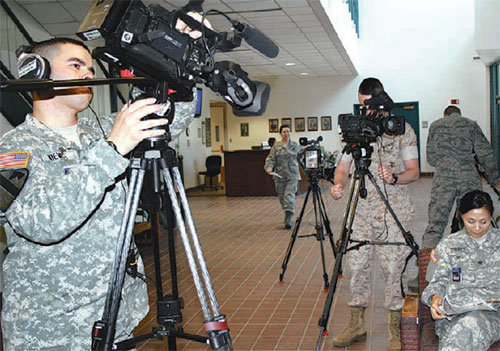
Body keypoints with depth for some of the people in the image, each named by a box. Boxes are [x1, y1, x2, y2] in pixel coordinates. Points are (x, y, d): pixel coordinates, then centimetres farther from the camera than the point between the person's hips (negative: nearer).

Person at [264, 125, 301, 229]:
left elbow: (300, 159, 12)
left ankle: (288, 219, -16)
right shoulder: (276, 146, 3)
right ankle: (288, 217, 28)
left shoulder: (295, 145, 7)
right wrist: (269, 168, -21)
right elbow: (270, 158, -4)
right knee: (282, 197, 9)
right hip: (279, 176, 1)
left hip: (292, 176, -1)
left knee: (290, 196, -13)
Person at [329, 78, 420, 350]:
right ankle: (357, 324, 20)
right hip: (361, 210, 3)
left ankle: (395, 329, 13)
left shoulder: (402, 129, 1)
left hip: (394, 211, -3)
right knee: (357, 266, 6)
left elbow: (414, 171, 0)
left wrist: (394, 178, -21)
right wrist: (338, 185, -11)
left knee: (393, 269, -1)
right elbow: (343, 168, 11)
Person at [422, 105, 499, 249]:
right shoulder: (471, 124, 16)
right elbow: (486, 154, 9)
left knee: (435, 226, -5)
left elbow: (430, 158, 17)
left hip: (443, 178, 0)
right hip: (470, 178, 0)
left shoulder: (435, 125, 18)